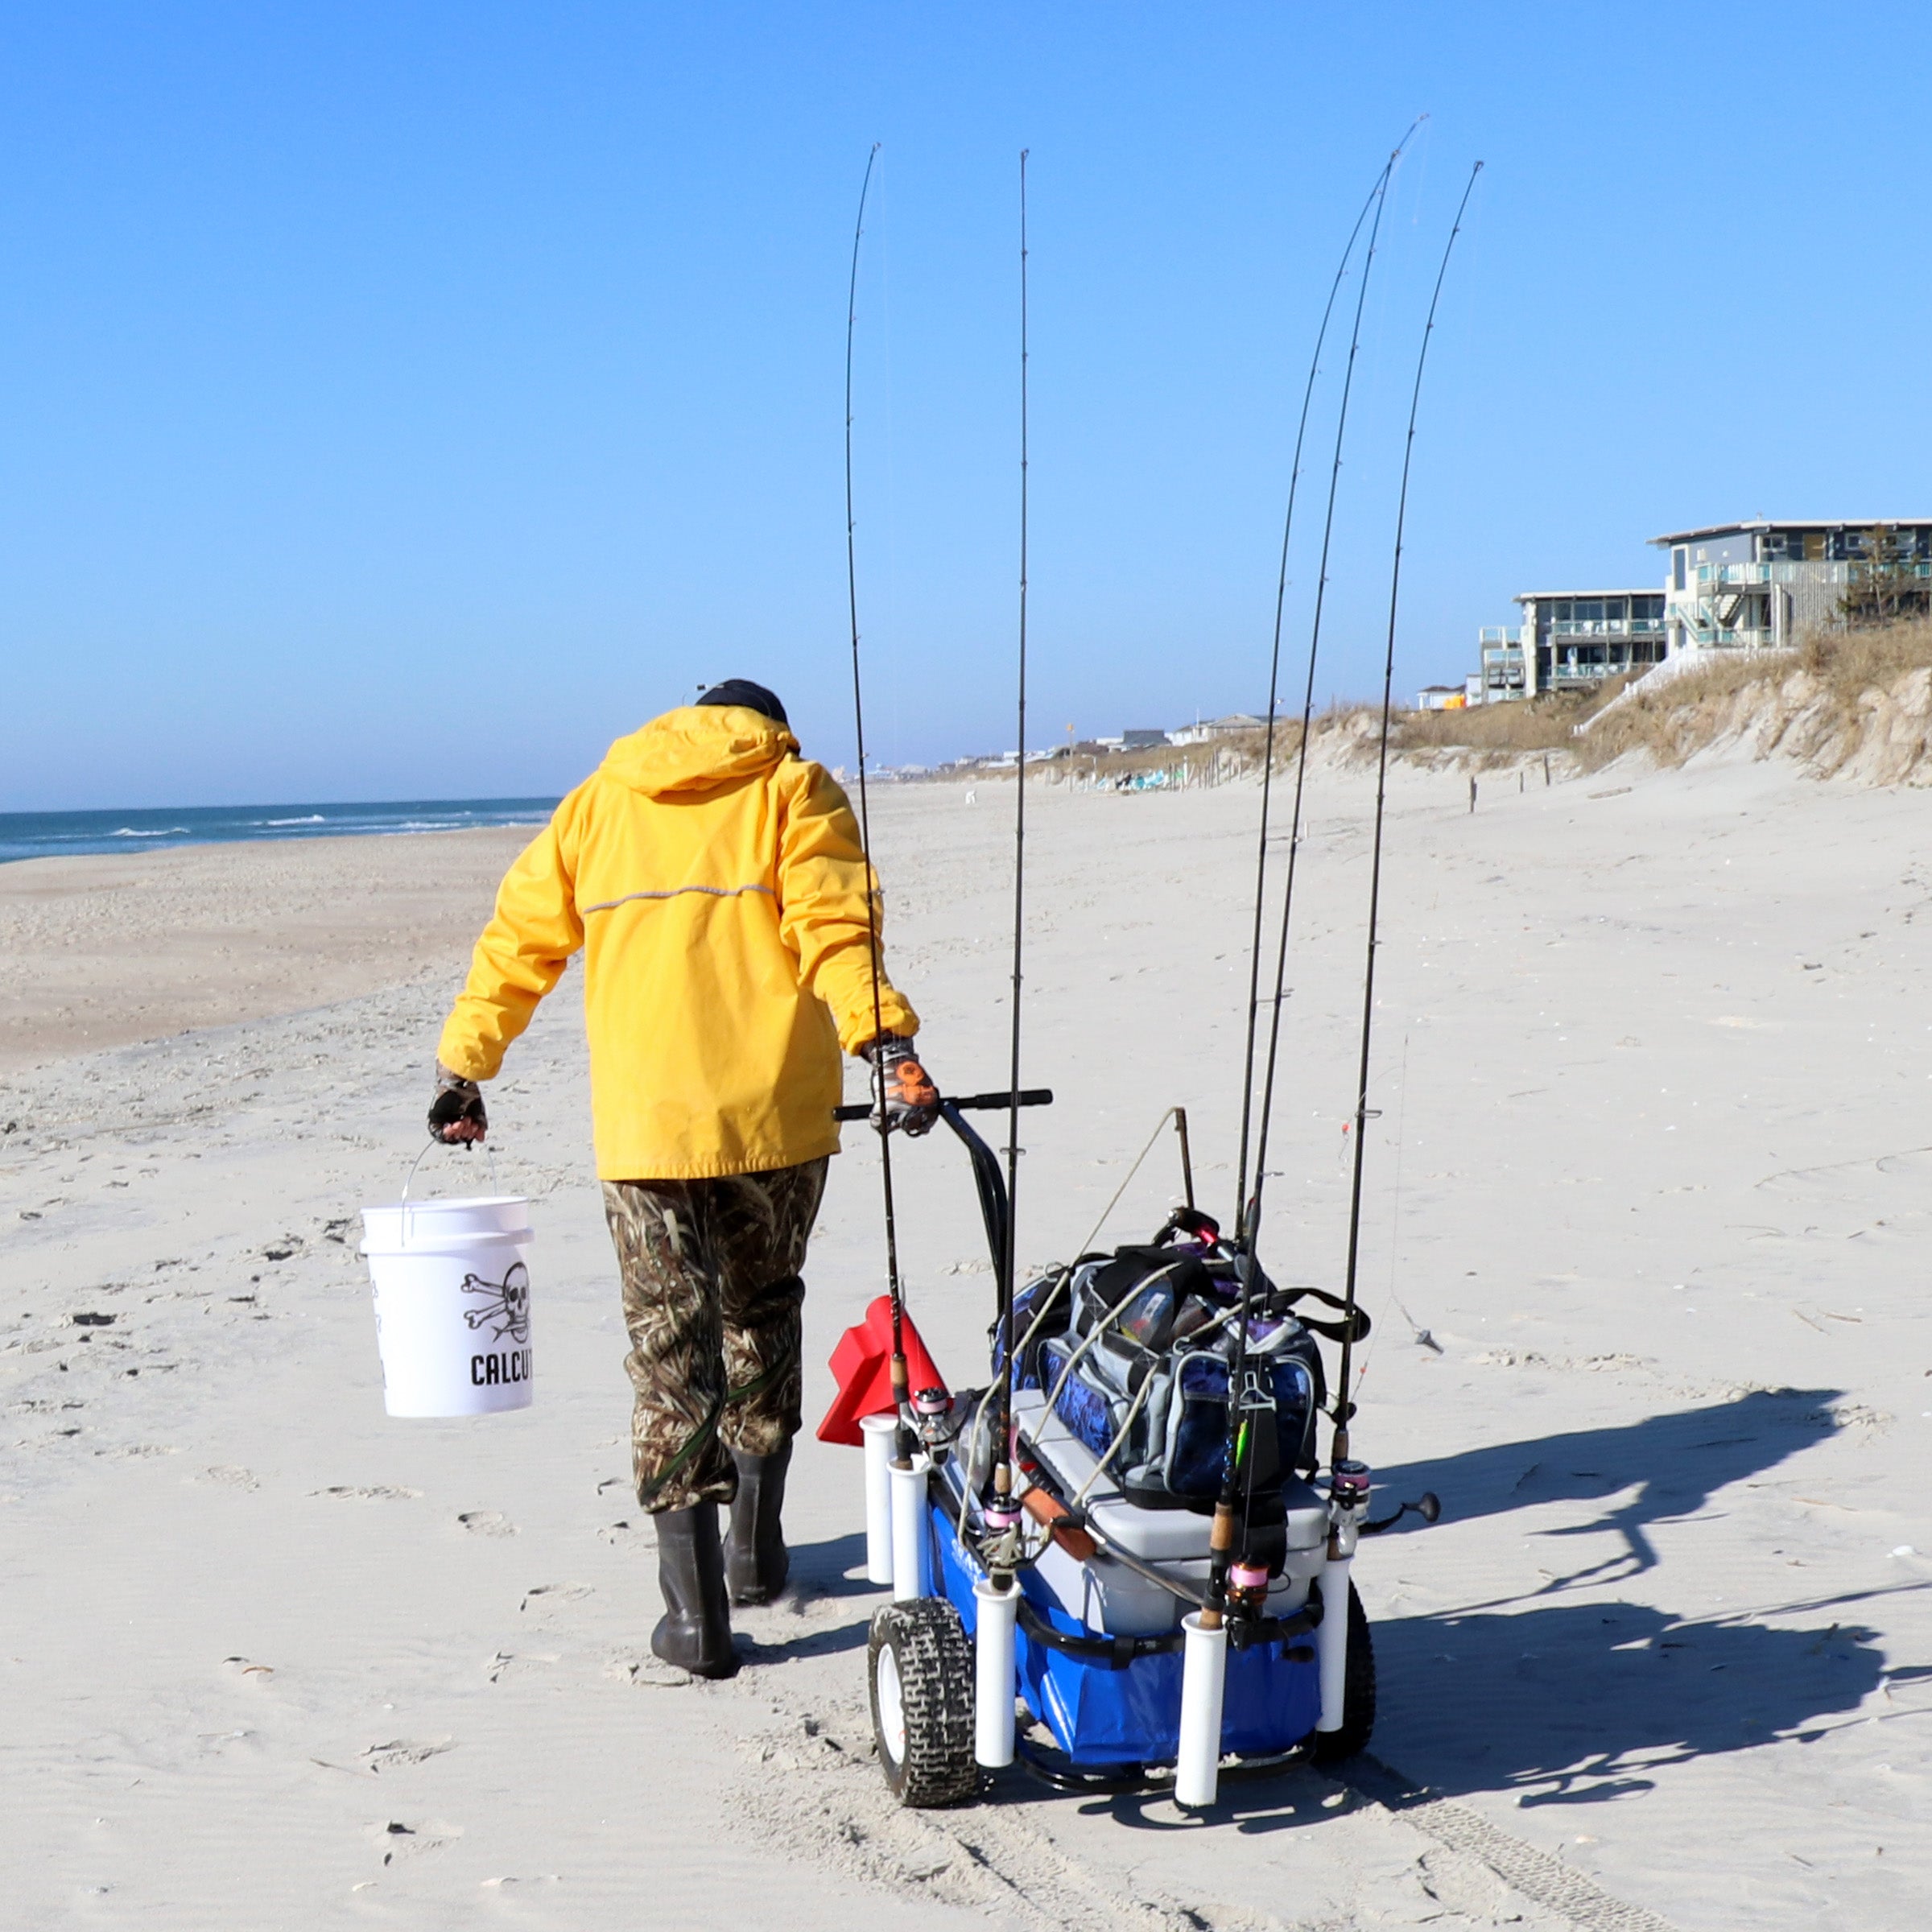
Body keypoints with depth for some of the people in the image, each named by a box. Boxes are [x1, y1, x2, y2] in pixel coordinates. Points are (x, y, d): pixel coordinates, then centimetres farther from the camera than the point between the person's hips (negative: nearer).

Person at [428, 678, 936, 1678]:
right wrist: (886, 1044, -19)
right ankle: (756, 1543, 30)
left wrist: (462, 1067, 21)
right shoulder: (796, 790, 9)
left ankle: (695, 1611, -3)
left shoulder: (596, 802, 17)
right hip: (775, 1113, 0)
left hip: (645, 1125, 0)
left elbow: (519, 939, 14)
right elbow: (834, 925, -8)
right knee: (761, 1314, 21)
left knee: (672, 1347, 2)